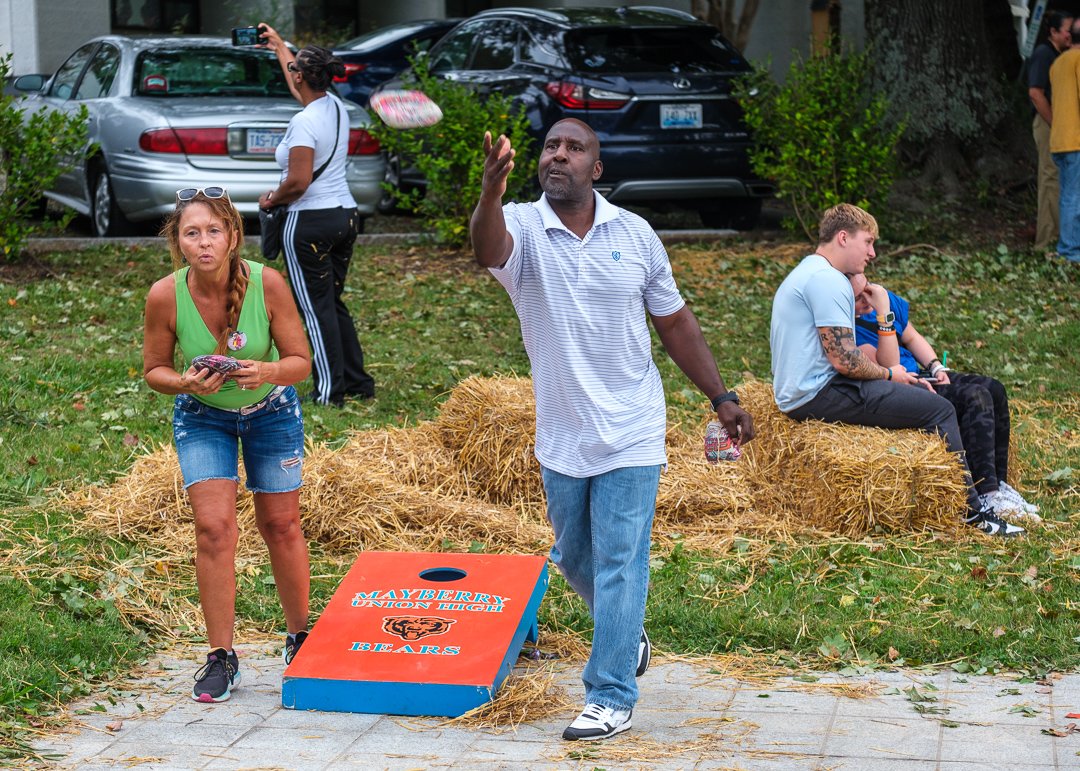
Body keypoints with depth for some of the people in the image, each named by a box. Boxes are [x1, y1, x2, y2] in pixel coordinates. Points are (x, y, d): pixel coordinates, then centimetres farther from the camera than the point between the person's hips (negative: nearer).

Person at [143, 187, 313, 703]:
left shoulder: (268, 284, -26)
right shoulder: (165, 296, -24)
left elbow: (300, 361, -17)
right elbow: (154, 369, -9)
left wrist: (268, 371, -38)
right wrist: (186, 383, -31)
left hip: (270, 410, 0)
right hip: (202, 416, 0)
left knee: (280, 526, 8)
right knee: (213, 527, -12)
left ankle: (300, 637, 30)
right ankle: (221, 658, -1)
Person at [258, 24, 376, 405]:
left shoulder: (303, 123, -18)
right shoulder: (335, 107, 7)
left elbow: (298, 181, -24)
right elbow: (302, 87, 29)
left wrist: (272, 199, -4)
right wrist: (279, 46, 41)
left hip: (310, 222, -8)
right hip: (345, 216, 8)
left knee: (316, 308, -1)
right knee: (333, 303, 17)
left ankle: (330, 392, 1)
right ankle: (358, 382, 19)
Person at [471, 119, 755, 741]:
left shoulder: (635, 234, -2)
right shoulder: (523, 228, -9)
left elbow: (675, 322, 8)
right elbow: (488, 248, -36)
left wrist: (722, 397, 4)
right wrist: (491, 192, -58)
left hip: (631, 434, -1)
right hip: (562, 436, 1)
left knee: (619, 562, -4)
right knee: (574, 558, 18)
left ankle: (612, 698, 1)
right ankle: (629, 634, 44)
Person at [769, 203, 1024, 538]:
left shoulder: (804, 274, 20)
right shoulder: (827, 280, -16)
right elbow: (844, 360, -22)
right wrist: (889, 374, -3)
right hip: (821, 395, -11)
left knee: (922, 395, 18)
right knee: (939, 410, -9)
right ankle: (970, 510, -1)